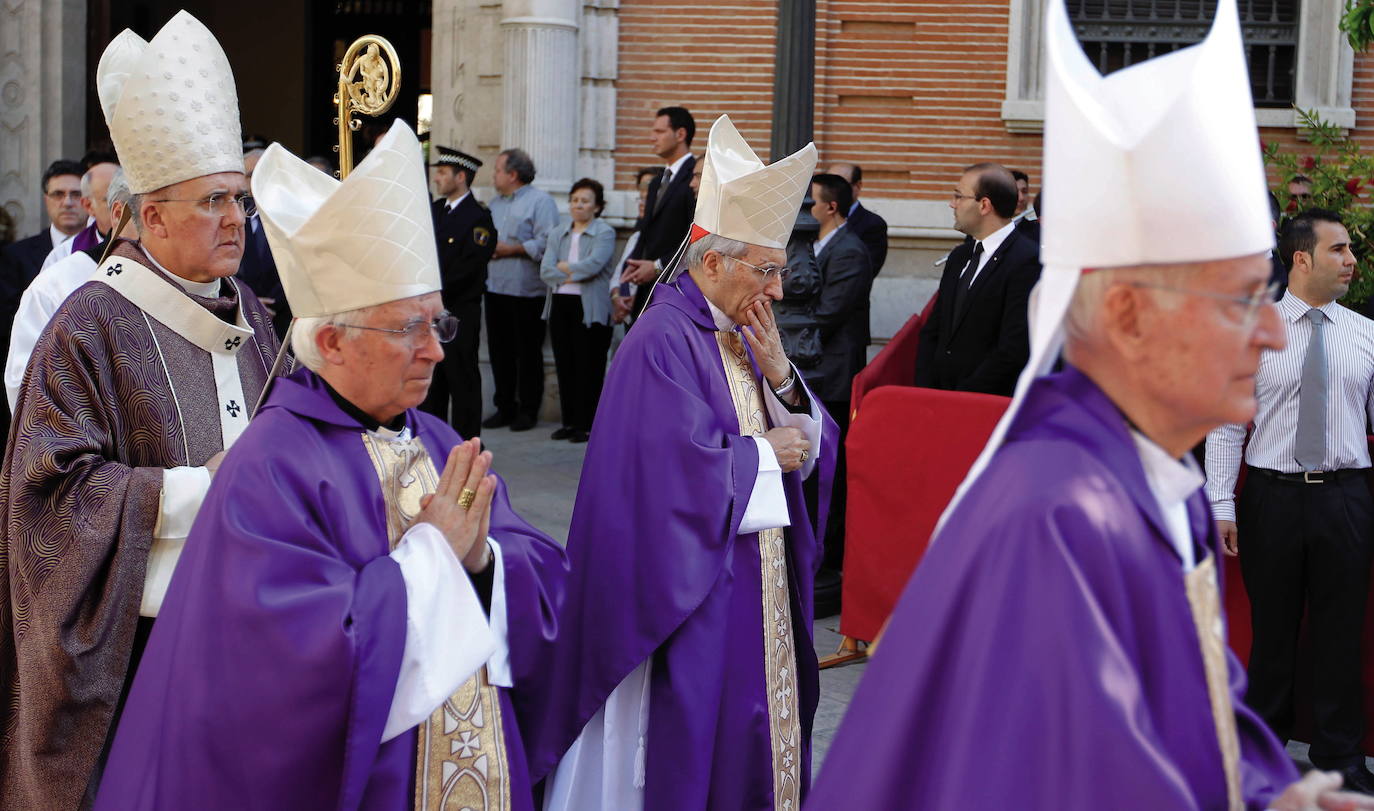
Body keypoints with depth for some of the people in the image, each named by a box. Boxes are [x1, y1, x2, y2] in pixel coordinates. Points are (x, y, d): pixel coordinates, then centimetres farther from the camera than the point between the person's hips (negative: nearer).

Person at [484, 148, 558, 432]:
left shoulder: (540, 201, -5)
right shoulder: (495, 204, 21)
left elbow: (546, 243, -15)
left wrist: (509, 249, -13)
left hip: (526, 292, -7)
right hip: (496, 290, 7)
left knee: (528, 352, 0)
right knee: (499, 351, 8)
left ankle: (528, 411, 7)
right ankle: (505, 407, 16)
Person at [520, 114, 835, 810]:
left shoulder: (741, 336, 11)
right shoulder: (663, 343, -16)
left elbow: (813, 445, 9)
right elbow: (681, 465, -26)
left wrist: (779, 375, -7)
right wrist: (763, 454, -11)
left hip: (758, 591, 9)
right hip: (689, 597, -8)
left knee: (753, 744, 13)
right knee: (692, 748, -2)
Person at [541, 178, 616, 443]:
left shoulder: (605, 233, -1)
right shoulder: (558, 233, 14)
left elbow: (594, 264, -18)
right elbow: (546, 271, 3)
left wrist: (564, 267, -5)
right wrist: (575, 275, -10)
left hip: (590, 309, -5)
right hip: (560, 305, 5)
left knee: (588, 367, -3)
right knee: (564, 366, 8)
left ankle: (587, 425, 2)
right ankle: (569, 422, 16)